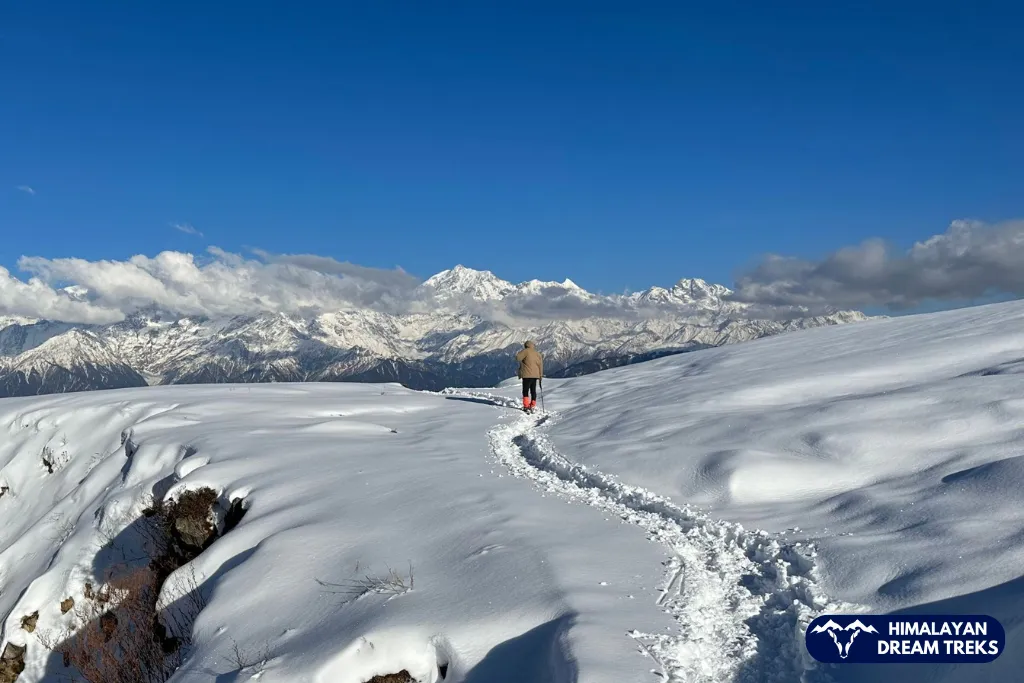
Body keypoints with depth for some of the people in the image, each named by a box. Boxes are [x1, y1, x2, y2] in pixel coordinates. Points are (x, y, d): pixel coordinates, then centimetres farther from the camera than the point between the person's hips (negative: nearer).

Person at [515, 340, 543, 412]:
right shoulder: (538, 353, 12)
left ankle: (526, 406, -9)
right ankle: (533, 406, 15)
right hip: (535, 375, 6)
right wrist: (540, 375, 18)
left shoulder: (526, 351, -6)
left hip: (527, 375, -6)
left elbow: (518, 357, -11)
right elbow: (541, 365, 12)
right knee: (533, 390, 13)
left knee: (525, 390, -2)